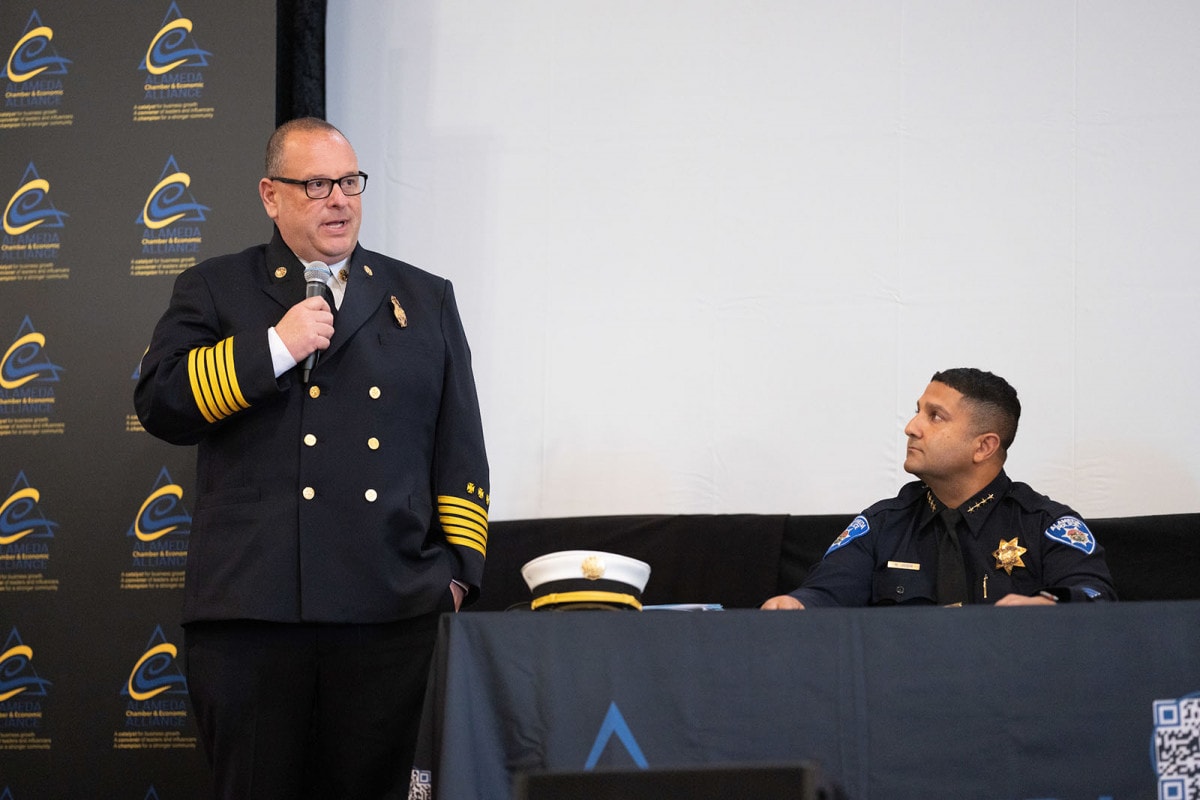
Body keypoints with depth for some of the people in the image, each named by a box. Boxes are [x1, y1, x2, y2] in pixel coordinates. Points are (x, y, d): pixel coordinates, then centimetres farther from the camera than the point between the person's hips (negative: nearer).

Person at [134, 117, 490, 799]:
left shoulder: (427, 300, 18)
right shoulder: (214, 292, 13)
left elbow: (461, 450, 15)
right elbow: (160, 404, 1)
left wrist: (458, 570, 4)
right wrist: (274, 348, -8)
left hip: (391, 613, 1)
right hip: (252, 612, -1)